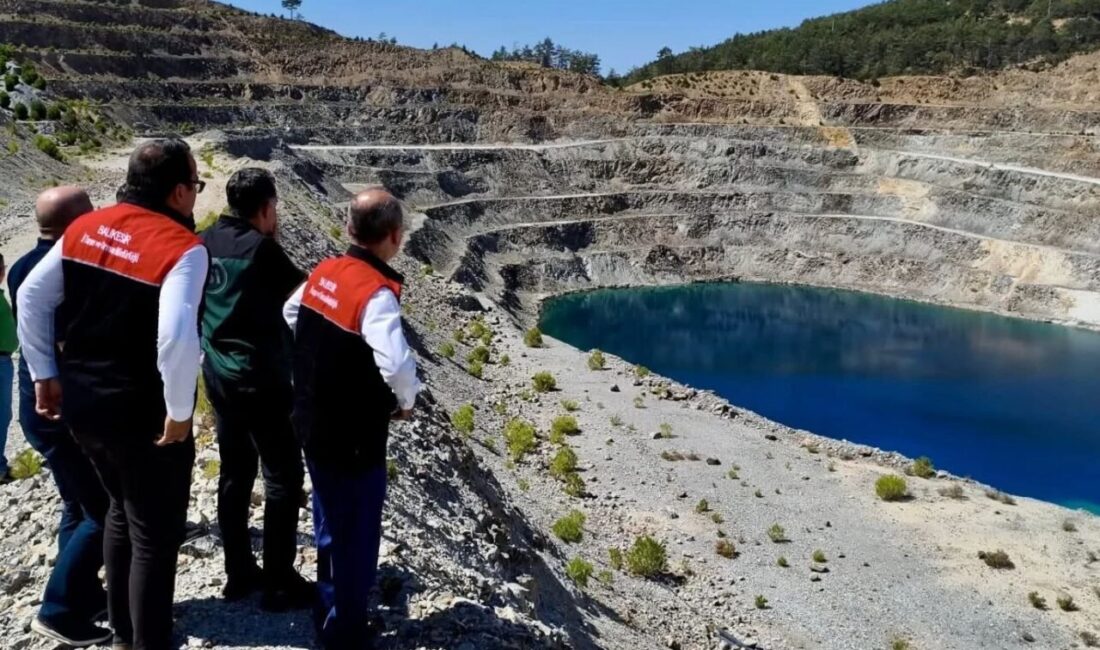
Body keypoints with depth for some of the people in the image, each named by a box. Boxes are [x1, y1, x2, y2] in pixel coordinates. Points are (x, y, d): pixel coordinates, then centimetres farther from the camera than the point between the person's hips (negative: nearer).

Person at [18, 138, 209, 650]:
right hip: (145, 416, -8)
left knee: (122, 509, 27)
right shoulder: (182, 247, -19)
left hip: (82, 403, 8)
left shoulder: (86, 228, 3)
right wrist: (180, 412, -19)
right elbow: (177, 336, -32)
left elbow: (31, 297, 7)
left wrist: (45, 374, 14)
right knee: (155, 535, 9)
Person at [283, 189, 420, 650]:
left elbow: (291, 314, 20)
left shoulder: (323, 273, 0)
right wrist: (406, 400, -16)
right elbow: (397, 364, -37)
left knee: (331, 525, 25)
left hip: (312, 423, 8)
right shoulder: (376, 292, -25)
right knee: (356, 532, 10)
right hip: (354, 436, -8)